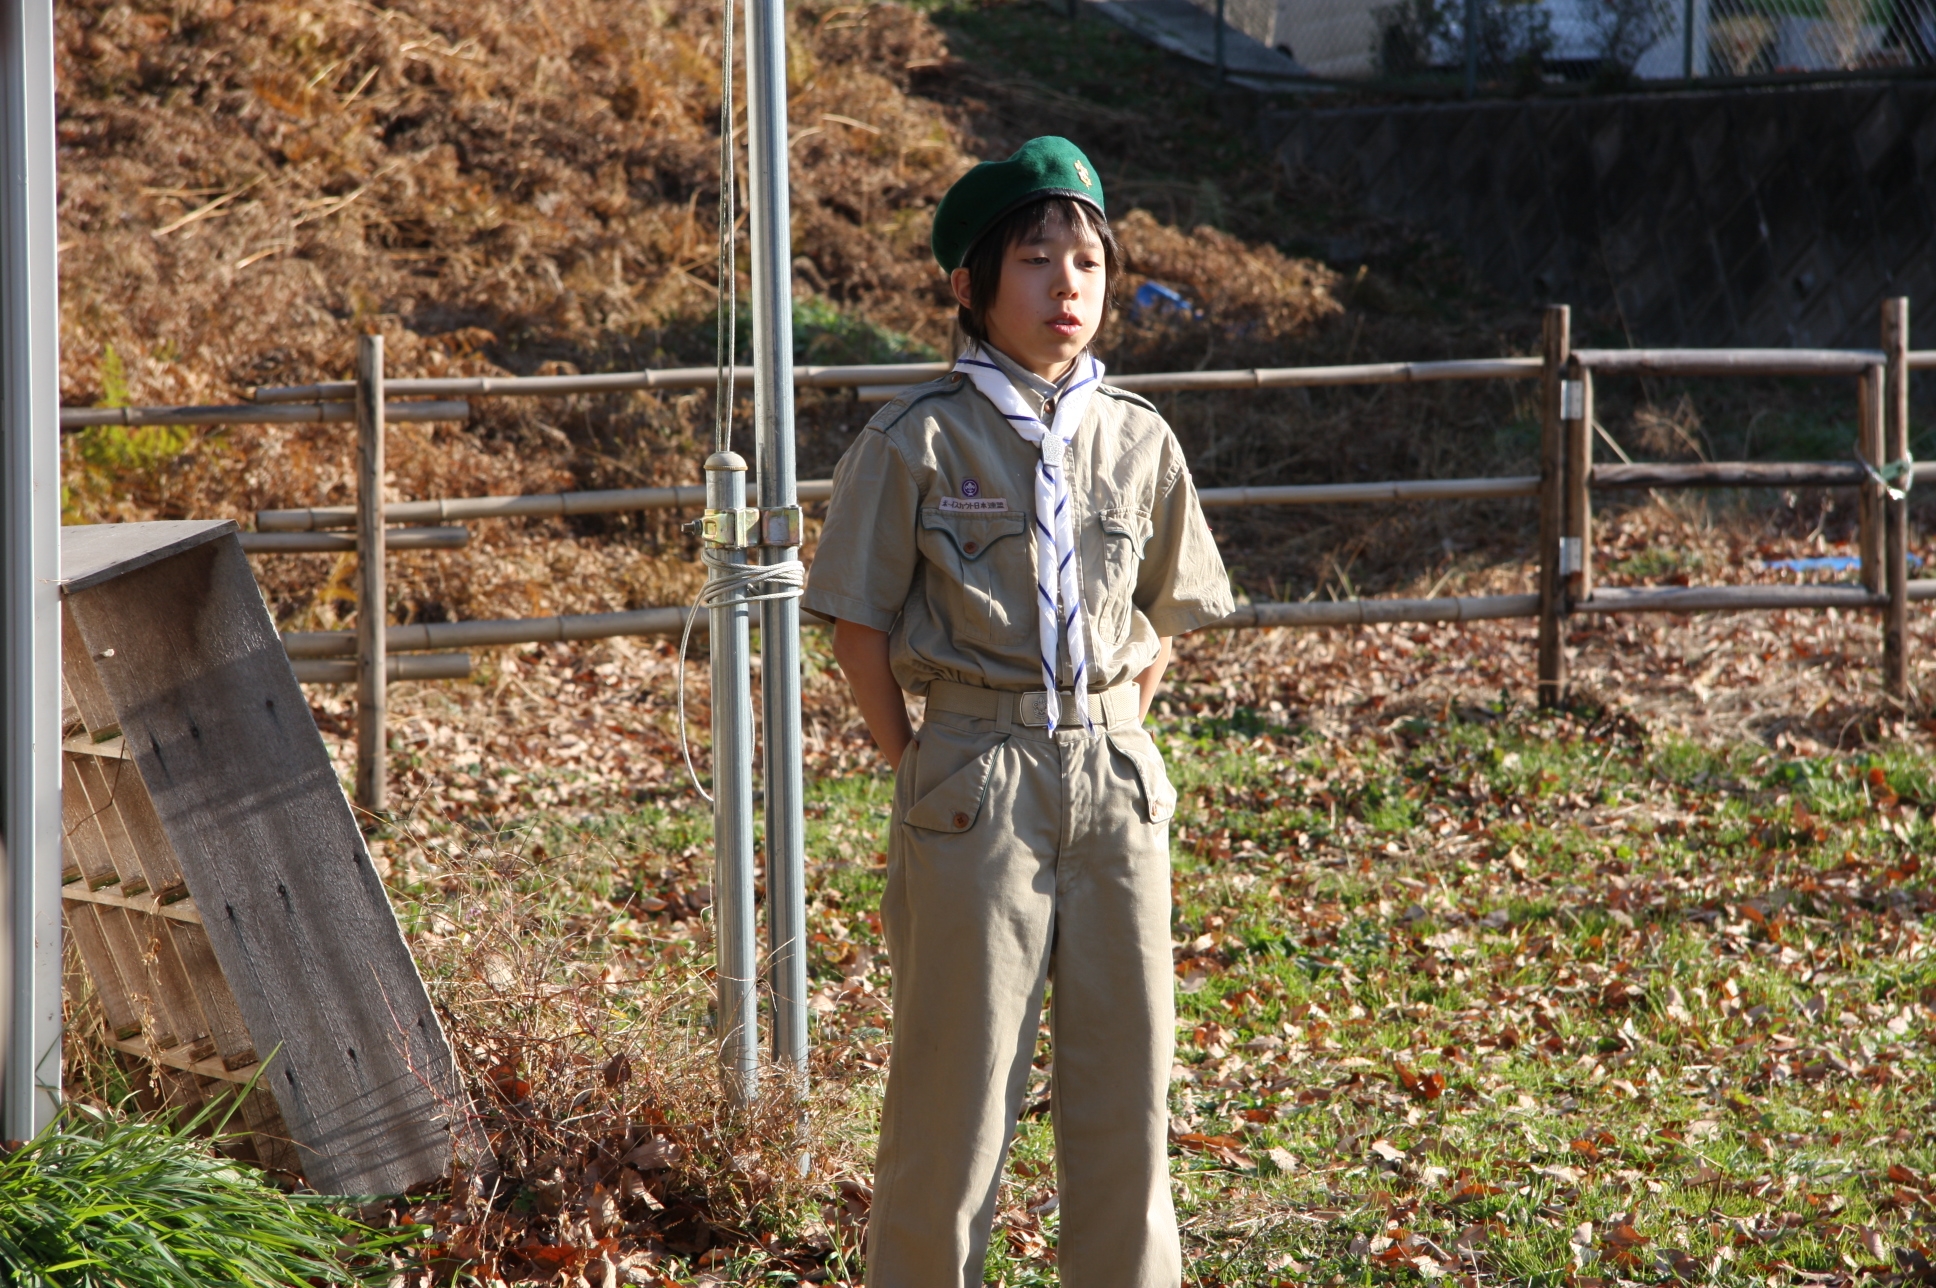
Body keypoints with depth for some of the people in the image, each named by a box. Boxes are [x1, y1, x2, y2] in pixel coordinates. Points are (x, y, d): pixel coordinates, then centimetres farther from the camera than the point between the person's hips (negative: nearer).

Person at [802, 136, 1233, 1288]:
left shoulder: (1139, 441, 6)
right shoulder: (920, 441, -5)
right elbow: (859, 622, -1)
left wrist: (1114, 737, 9)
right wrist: (911, 762, -3)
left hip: (1116, 780, 4)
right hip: (975, 789, -4)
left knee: (1129, 1078, 7)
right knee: (959, 1082, 1)